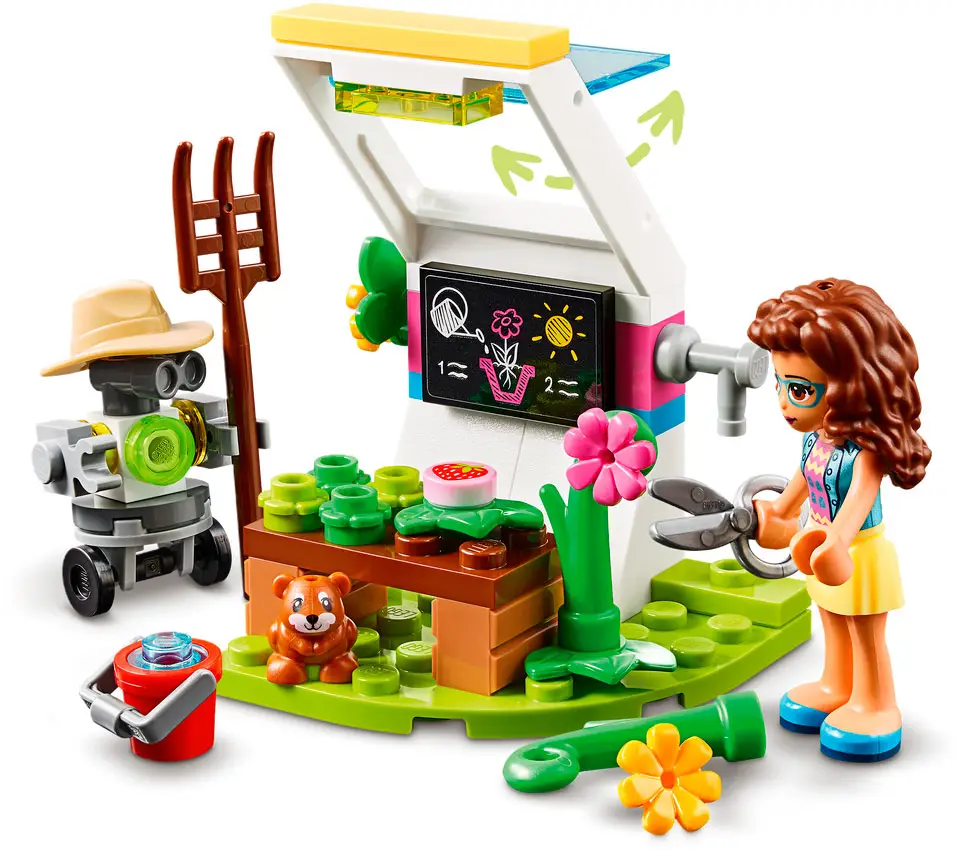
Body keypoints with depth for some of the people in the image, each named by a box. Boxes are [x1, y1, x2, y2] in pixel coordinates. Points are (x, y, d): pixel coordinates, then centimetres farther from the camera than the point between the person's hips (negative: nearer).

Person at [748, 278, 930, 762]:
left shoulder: (866, 450, -32)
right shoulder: (816, 438, -7)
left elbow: (860, 499, -46)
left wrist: (837, 542, -62)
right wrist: (782, 508, 29)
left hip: (860, 555, -8)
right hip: (824, 550, 8)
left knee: (865, 635, 10)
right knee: (832, 625, 25)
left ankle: (875, 705, 27)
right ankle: (836, 688, 45)